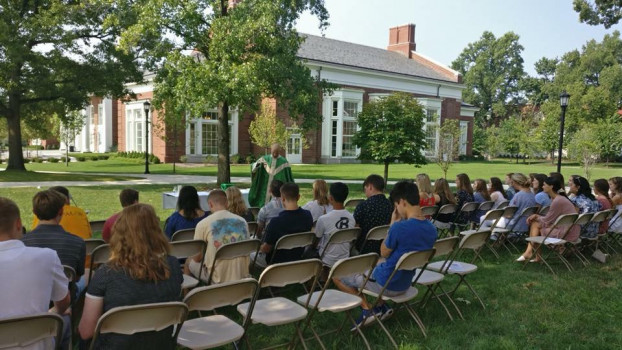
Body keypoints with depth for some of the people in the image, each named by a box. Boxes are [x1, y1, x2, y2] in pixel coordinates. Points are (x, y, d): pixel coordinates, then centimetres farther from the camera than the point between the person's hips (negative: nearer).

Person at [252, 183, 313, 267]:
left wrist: (260, 247, 4)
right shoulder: (308, 216, -17)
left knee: (251, 255, 20)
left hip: (277, 262, -5)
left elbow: (265, 249, -19)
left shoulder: (276, 222, -33)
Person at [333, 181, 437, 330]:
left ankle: (367, 309, 0)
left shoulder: (399, 228, -30)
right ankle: (381, 306, 20)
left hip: (386, 285, -7)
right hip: (405, 284, 7)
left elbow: (384, 253, -11)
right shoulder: (432, 229, -7)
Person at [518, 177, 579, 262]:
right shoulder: (555, 198, 9)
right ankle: (529, 251, -1)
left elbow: (547, 221, -13)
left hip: (568, 233, -9)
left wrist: (536, 217, 5)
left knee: (536, 225, -2)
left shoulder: (558, 201, -21)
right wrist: (536, 216, 2)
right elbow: (550, 218, 14)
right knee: (535, 223, 3)